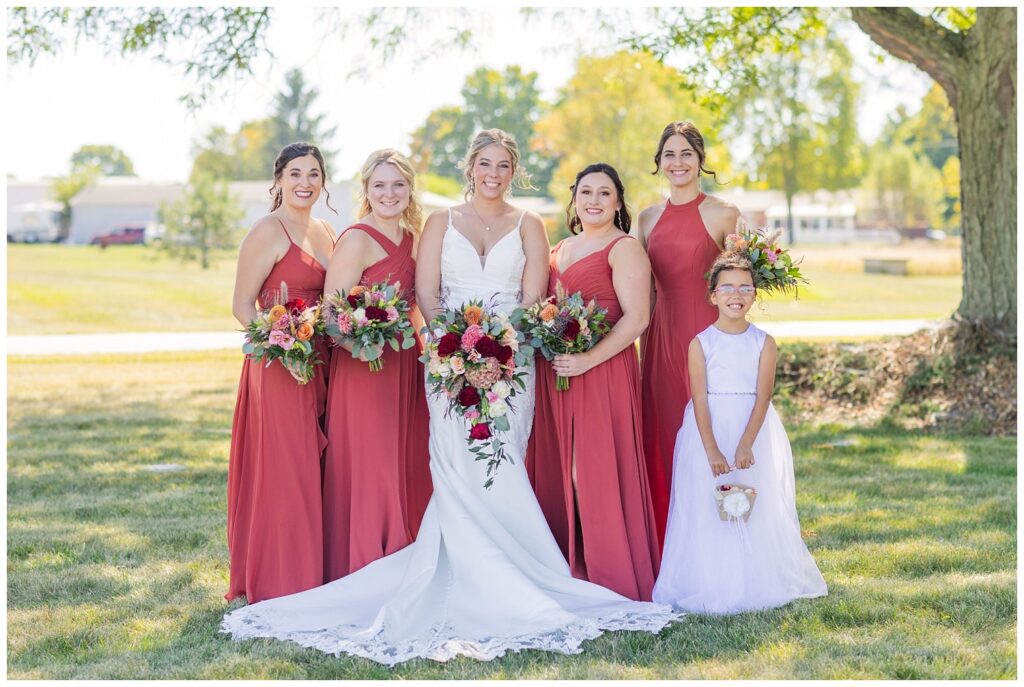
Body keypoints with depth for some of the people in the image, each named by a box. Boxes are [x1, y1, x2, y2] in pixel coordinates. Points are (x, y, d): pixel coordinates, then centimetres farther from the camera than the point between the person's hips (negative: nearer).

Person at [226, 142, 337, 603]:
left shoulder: (325, 233, 15)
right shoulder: (268, 232, -7)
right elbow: (242, 305, -9)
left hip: (321, 365, 7)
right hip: (280, 368, -7)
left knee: (314, 471, 11)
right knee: (284, 473, -4)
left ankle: (313, 576, 20)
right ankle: (281, 584, 5)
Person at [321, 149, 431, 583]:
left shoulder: (411, 237, 13)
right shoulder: (357, 239, -9)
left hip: (407, 365, 8)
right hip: (365, 368, -8)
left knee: (409, 469, 11)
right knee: (369, 472, -5)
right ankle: (364, 574, 6)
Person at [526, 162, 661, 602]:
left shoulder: (624, 249, -3)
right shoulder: (559, 250, 20)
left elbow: (636, 318, -13)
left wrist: (588, 360, -20)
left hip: (602, 373, -7)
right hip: (554, 376, 7)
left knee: (598, 474, -6)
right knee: (556, 473, 6)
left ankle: (609, 578, 3)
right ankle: (570, 573, 15)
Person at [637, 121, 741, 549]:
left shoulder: (723, 215, -1)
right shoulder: (648, 219, 12)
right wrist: (643, 342, 10)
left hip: (707, 332, -4)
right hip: (661, 335, 4)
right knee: (662, 433, 4)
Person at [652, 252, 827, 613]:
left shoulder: (764, 343, 0)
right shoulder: (701, 343, -3)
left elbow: (762, 397, -8)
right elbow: (700, 400, -8)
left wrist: (746, 445, -19)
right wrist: (712, 450, -18)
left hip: (754, 434, 1)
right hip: (710, 432, -1)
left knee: (757, 513, 3)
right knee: (707, 513, -1)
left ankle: (757, 584, 14)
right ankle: (712, 587, 7)